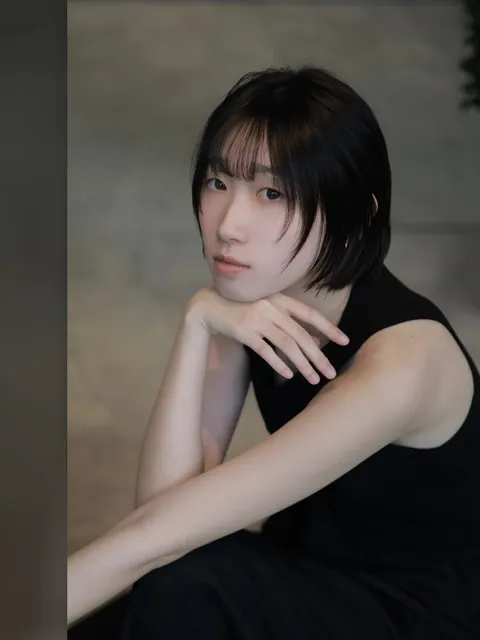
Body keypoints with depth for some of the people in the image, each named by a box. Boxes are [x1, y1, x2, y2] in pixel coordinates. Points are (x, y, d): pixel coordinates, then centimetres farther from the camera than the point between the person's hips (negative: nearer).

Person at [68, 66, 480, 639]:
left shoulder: (401, 362, -31)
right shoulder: (251, 301, -8)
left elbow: (156, 535, -33)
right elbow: (163, 499, -18)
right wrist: (199, 325, -28)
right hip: (311, 573, 5)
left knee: (187, 585, -28)